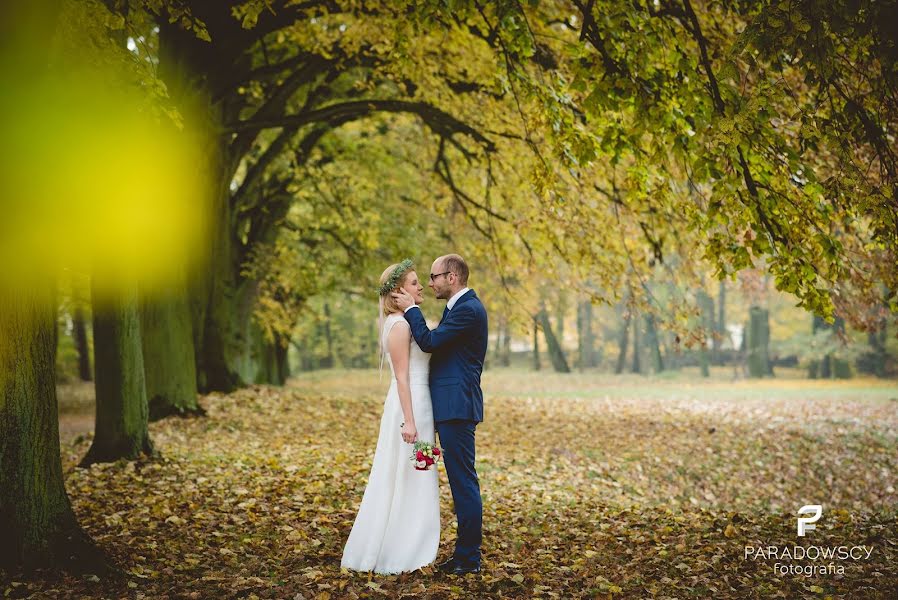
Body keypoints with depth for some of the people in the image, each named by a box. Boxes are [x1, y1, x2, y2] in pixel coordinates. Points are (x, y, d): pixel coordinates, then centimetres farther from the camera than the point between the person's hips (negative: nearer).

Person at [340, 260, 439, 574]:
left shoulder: (405, 322, 15)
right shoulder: (399, 325, -15)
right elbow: (402, 377, -19)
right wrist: (408, 421, -22)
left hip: (418, 404, 10)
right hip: (410, 407, -10)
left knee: (406, 480, 14)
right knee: (407, 481, -3)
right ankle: (395, 555, 6)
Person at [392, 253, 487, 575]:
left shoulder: (468, 309, -15)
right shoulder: (459, 306, 17)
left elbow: (429, 341, -18)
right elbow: (437, 345, 20)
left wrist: (411, 309, -9)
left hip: (457, 406, -11)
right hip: (451, 406, 11)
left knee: (463, 480, -5)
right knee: (460, 480, 14)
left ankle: (469, 557, 2)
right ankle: (464, 552, 22)